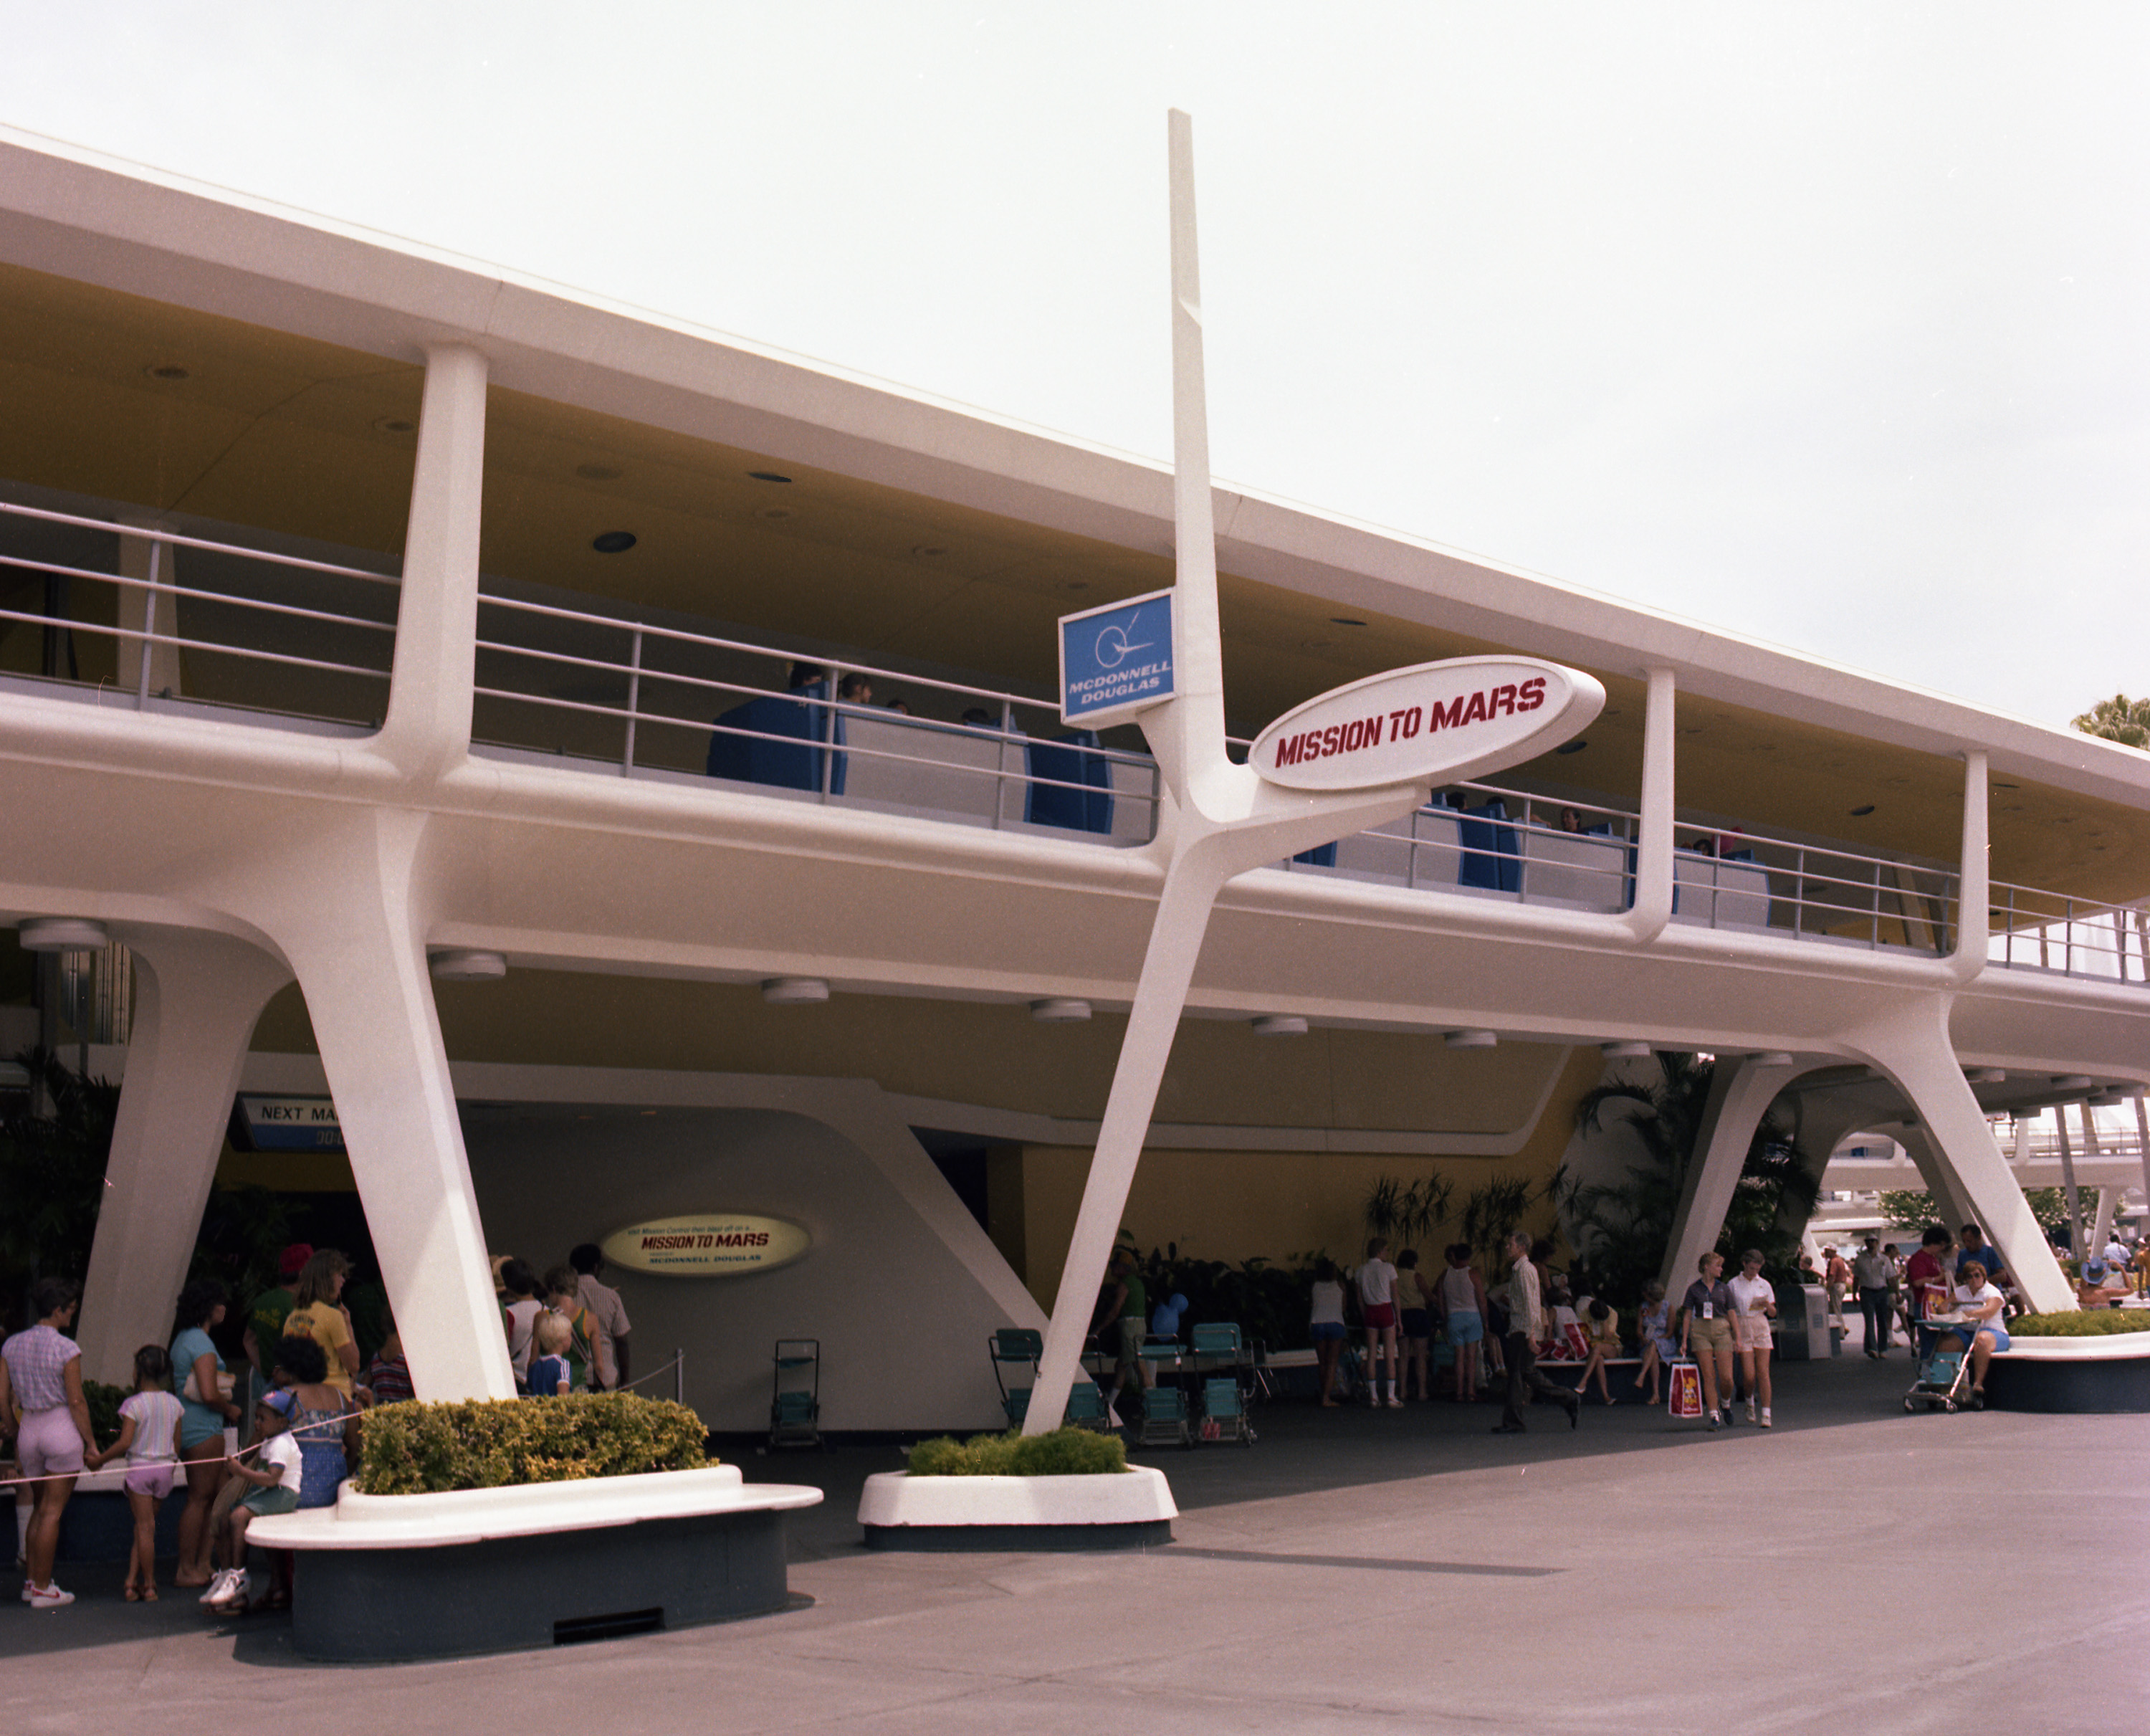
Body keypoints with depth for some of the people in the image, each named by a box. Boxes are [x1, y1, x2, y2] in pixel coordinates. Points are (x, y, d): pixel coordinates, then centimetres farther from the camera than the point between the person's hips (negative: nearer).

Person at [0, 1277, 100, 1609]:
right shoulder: (66, 1348, -13)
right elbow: (76, 1401, -12)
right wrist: (90, 1442, -3)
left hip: (28, 1429, 6)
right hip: (61, 1428, -6)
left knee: (39, 1507, 20)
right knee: (52, 1512, 1)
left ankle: (30, 1581, 22)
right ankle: (42, 1590, 5)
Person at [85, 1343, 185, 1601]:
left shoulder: (134, 1404, -11)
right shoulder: (174, 1404, 4)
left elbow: (125, 1443, -16)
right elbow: (177, 1445, 8)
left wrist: (99, 1460, -6)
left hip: (140, 1468, -4)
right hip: (165, 1469, 4)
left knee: (144, 1527, 0)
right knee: (145, 1526, 14)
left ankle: (148, 1586, 3)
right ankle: (132, 1580, 11)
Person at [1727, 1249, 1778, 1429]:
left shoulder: (1765, 1285, 9)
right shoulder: (1733, 1285, 3)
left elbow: (1773, 1313, 12)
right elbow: (1729, 1312, 4)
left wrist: (1767, 1305, -11)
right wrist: (1735, 1336, -5)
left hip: (1761, 1328, 2)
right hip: (1742, 1329, -1)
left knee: (1763, 1372, -7)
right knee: (1749, 1375, -7)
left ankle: (1766, 1414, -5)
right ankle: (1750, 1403, 24)